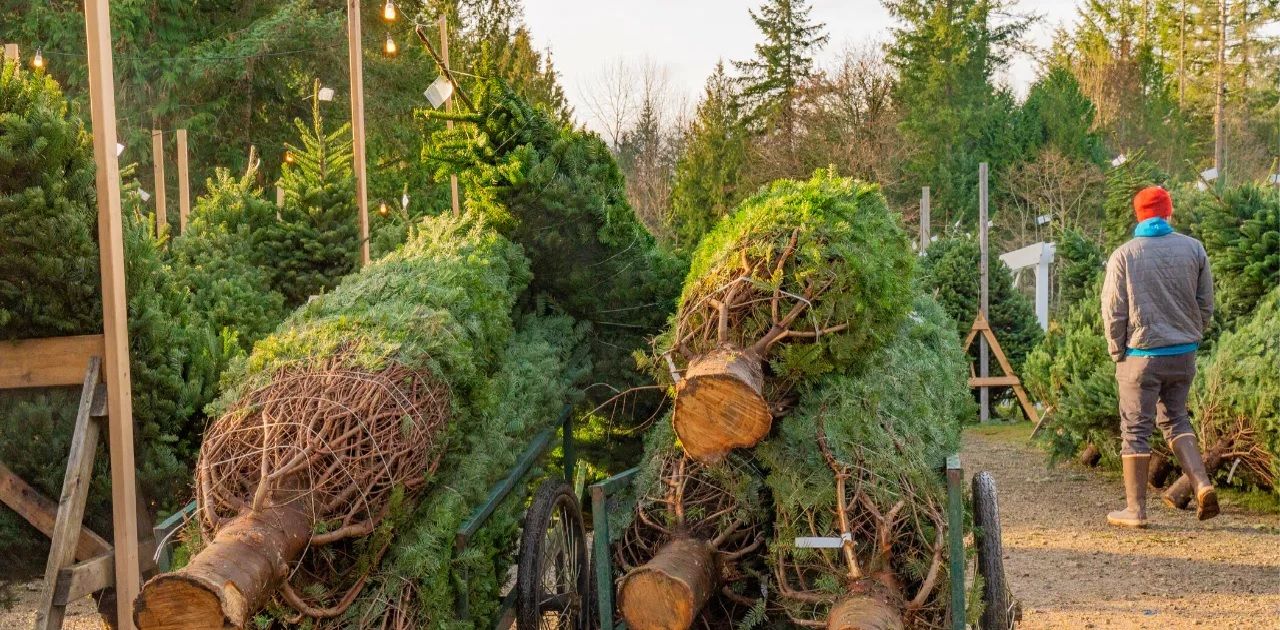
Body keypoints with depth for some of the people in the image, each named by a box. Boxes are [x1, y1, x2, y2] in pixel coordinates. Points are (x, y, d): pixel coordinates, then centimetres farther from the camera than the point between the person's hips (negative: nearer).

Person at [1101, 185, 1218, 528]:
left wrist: (1117, 352, 5)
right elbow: (1206, 304, 6)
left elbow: (1113, 311, -6)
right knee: (1175, 417, 21)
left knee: (1136, 429, 4)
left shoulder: (1123, 255, -6)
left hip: (1141, 355, -3)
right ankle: (1203, 485, 3)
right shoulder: (1193, 249, 2)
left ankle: (1135, 510, 8)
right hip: (1184, 353, 4)